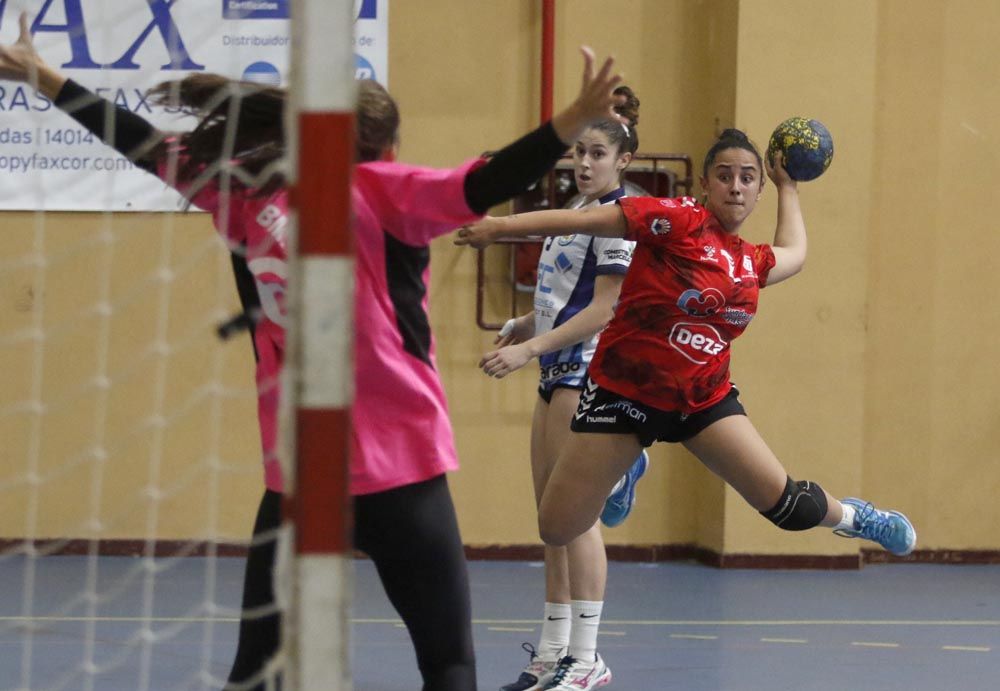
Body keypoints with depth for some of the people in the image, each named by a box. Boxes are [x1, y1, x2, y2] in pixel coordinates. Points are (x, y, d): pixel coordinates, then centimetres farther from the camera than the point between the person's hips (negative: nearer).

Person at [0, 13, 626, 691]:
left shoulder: (246, 195, 5)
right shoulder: (378, 189, -5)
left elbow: (150, 148, 14)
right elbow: (483, 185, -19)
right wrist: (578, 120, -28)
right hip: (398, 462, -4)